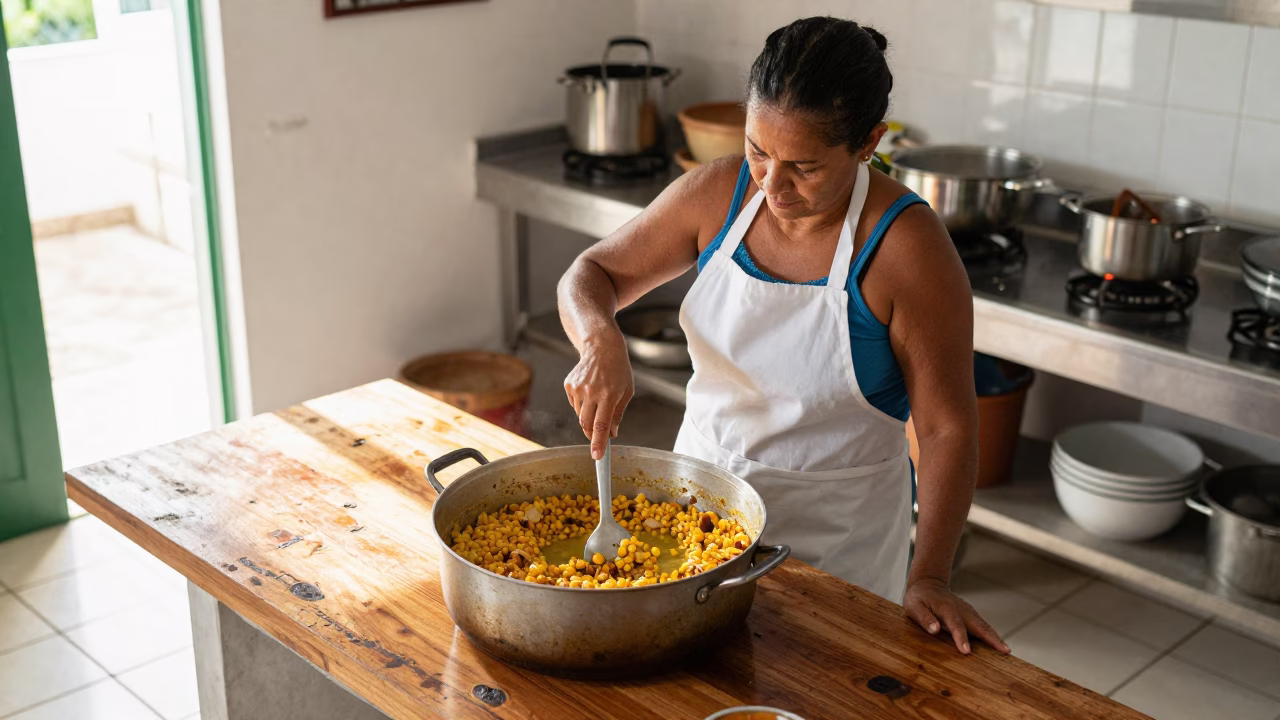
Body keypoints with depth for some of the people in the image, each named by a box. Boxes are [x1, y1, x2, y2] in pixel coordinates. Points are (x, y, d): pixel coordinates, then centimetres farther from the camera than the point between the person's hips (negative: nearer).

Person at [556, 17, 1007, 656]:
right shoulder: (719, 194, -10)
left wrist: (929, 578, -24)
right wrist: (601, 343, -23)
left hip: (835, 533, -4)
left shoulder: (907, 249, -22)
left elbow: (947, 428, -17)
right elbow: (591, 274, -1)